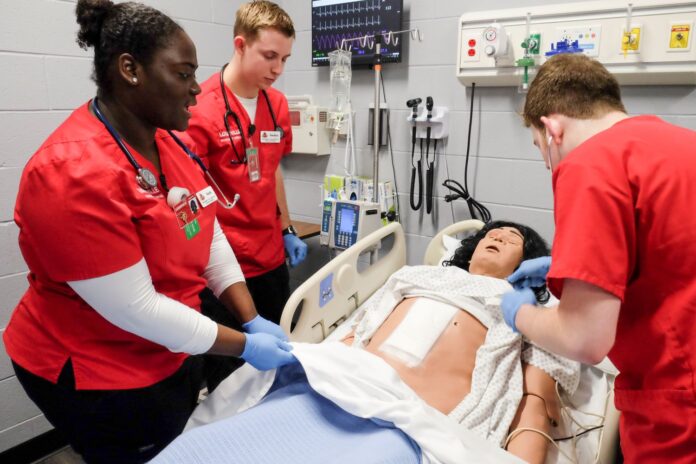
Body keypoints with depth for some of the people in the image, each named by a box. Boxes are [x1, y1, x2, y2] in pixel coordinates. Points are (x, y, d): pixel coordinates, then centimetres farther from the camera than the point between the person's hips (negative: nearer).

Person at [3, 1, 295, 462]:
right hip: (99, 376, -7)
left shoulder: (168, 142, -1)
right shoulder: (73, 175, -27)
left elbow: (210, 239, 0)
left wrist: (253, 321, -7)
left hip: (174, 354, 7)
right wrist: (244, 346, -19)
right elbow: (135, 309, -27)